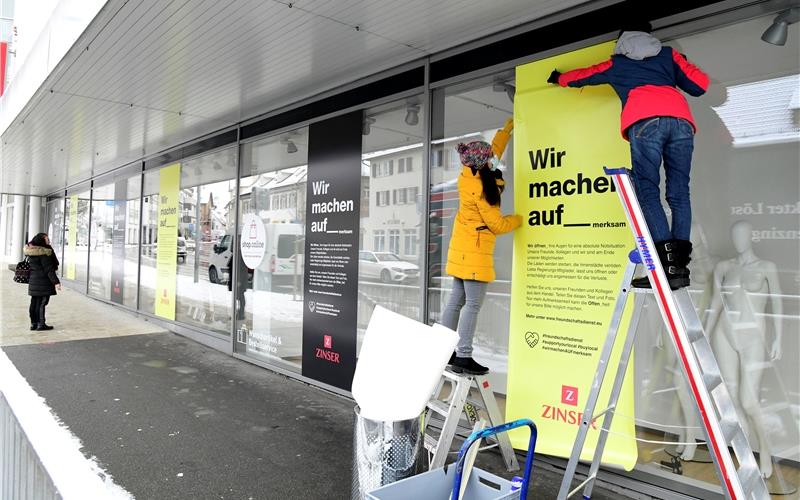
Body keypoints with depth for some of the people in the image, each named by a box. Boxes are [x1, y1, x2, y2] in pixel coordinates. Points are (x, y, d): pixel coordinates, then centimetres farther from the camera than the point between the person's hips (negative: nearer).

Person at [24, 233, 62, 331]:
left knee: (34, 302, 13)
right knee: (41, 303, -3)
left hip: (33, 280, 9)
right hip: (43, 281, -9)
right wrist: (55, 281, -18)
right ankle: (41, 324, 0)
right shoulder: (44, 253, -17)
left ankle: (33, 323, 19)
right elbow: (48, 269, -19)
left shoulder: (30, 252, 10)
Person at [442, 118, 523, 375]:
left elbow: (495, 149, 21)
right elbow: (497, 225, -13)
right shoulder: (480, 188, -20)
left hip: (462, 248, 9)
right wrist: (521, 218, 4)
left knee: (456, 300, 12)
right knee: (473, 304, -6)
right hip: (475, 251, -9)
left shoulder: (469, 175, 3)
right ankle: (463, 356, -4)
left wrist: (509, 126, 30)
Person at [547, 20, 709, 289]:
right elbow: (700, 85, 26)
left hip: (644, 122, -3)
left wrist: (559, 79, 64)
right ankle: (679, 265, -8)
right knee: (679, 192, 2)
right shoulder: (669, 54, 32)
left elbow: (582, 76, 44)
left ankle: (668, 262, -24)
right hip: (681, 120, 3)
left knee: (647, 191, -9)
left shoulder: (616, 64, 29)